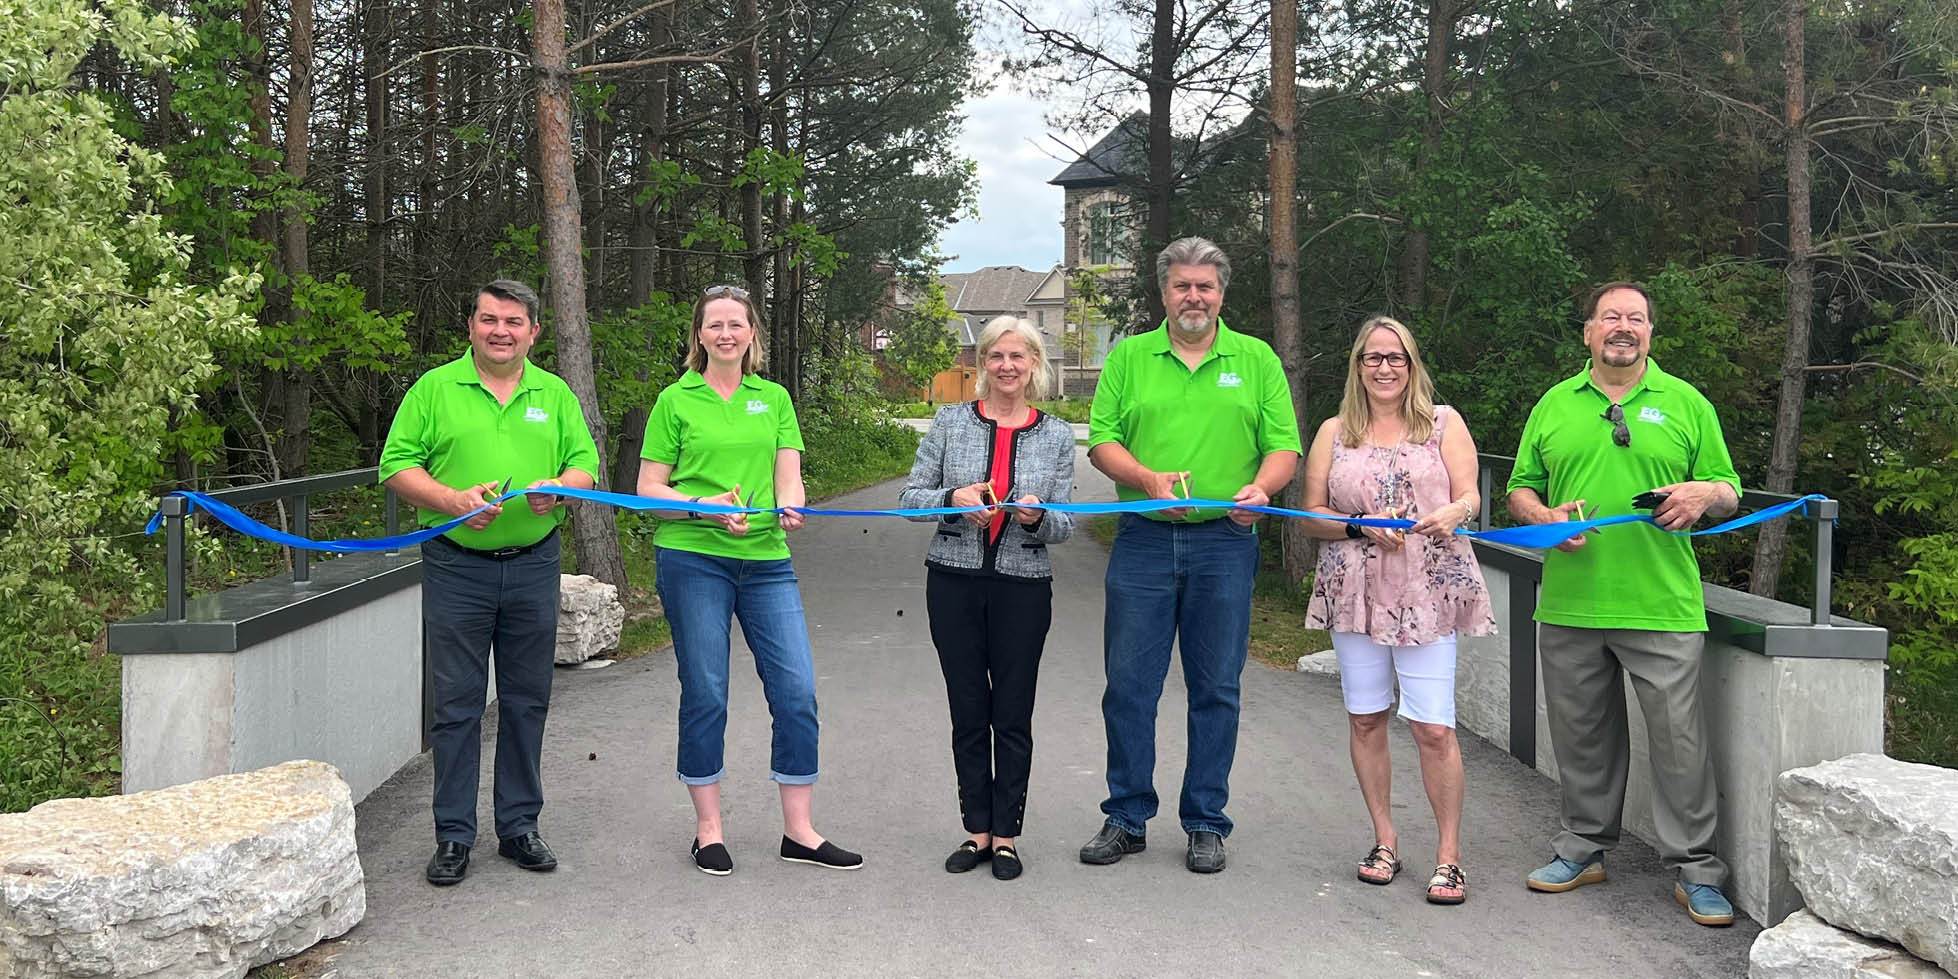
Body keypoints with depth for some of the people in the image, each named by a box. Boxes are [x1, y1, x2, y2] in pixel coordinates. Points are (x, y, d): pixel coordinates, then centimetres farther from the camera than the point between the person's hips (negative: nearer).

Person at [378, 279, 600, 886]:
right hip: (456, 567, -2)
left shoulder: (555, 395, 11)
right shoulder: (435, 389, 2)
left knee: (526, 701, 9)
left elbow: (585, 463, 11)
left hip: (533, 566, 3)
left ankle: (519, 826, 21)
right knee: (456, 703, 2)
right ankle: (453, 836, 12)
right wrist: (453, 500, -17)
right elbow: (397, 465, -2)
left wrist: (559, 488, -11)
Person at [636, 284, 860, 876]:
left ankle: (799, 831, 9)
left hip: (766, 560, 3)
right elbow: (648, 488, 2)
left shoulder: (773, 398, 15)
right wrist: (706, 507, -16)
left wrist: (789, 506, -17)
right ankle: (708, 829, 16)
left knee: (796, 690, -2)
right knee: (705, 694, 2)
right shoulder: (676, 400, 5)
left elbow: (788, 472, 6)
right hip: (693, 560, -3)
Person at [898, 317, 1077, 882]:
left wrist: (1036, 517, -17)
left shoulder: (1057, 435, 5)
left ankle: (1006, 835, 15)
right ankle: (977, 830, 19)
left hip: (1024, 586, 0)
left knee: (1013, 717, 4)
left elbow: (1065, 526, 5)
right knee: (968, 713, 7)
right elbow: (911, 496, 3)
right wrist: (954, 499, -16)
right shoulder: (950, 422, 4)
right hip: (954, 581, 1)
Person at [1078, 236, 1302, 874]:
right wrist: (1149, 479, -16)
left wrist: (1261, 488, -17)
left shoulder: (1255, 359, 9)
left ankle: (1206, 823, 18)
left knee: (1215, 689, 6)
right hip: (1143, 541, 0)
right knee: (1128, 685, 3)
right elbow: (1101, 440, 2)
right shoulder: (1129, 357, 9)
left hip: (1225, 543, 0)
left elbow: (1285, 446, 4)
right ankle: (1126, 819, 17)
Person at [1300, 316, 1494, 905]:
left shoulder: (1444, 424, 8)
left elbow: (1470, 496, 2)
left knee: (1434, 728, -7)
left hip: (1428, 593, -2)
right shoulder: (1334, 433, 11)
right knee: (1366, 720, 7)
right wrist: (1361, 527, -10)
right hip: (1355, 592, 2)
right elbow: (1311, 517, 7)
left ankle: (1448, 855, 4)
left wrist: (1452, 513, -21)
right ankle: (1384, 840, 21)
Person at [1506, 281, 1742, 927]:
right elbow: (1521, 489, 15)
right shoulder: (1554, 405, 11)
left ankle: (1695, 870, 11)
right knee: (1582, 734, 12)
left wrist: (1704, 493, -12)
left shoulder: (1685, 403, 6)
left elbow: (1729, 492, 10)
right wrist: (1546, 516, -6)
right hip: (1569, 605, 2)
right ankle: (1584, 849, 27)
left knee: (1679, 739, -1)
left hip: (1662, 606, -2)